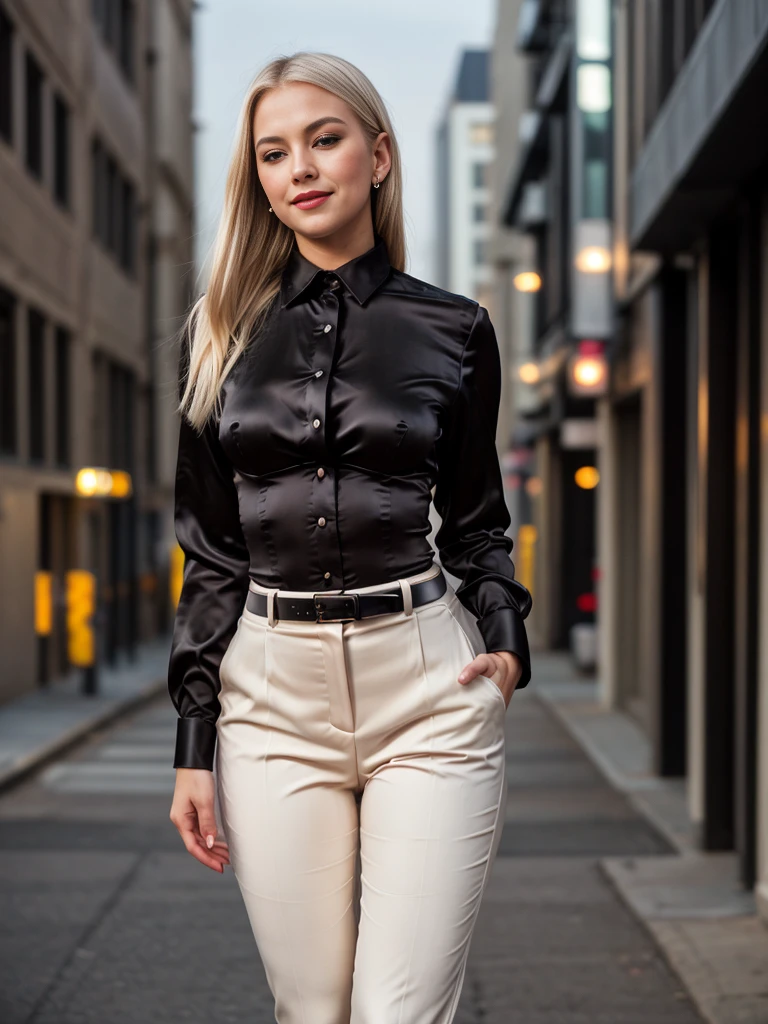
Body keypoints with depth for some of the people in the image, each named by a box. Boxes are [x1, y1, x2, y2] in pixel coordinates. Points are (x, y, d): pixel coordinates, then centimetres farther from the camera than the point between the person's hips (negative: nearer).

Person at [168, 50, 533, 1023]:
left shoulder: (455, 329, 5)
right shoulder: (221, 331, 8)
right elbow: (209, 549, 9)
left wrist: (507, 640, -6)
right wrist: (193, 744, 5)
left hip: (428, 688, -1)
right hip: (272, 694, 2)